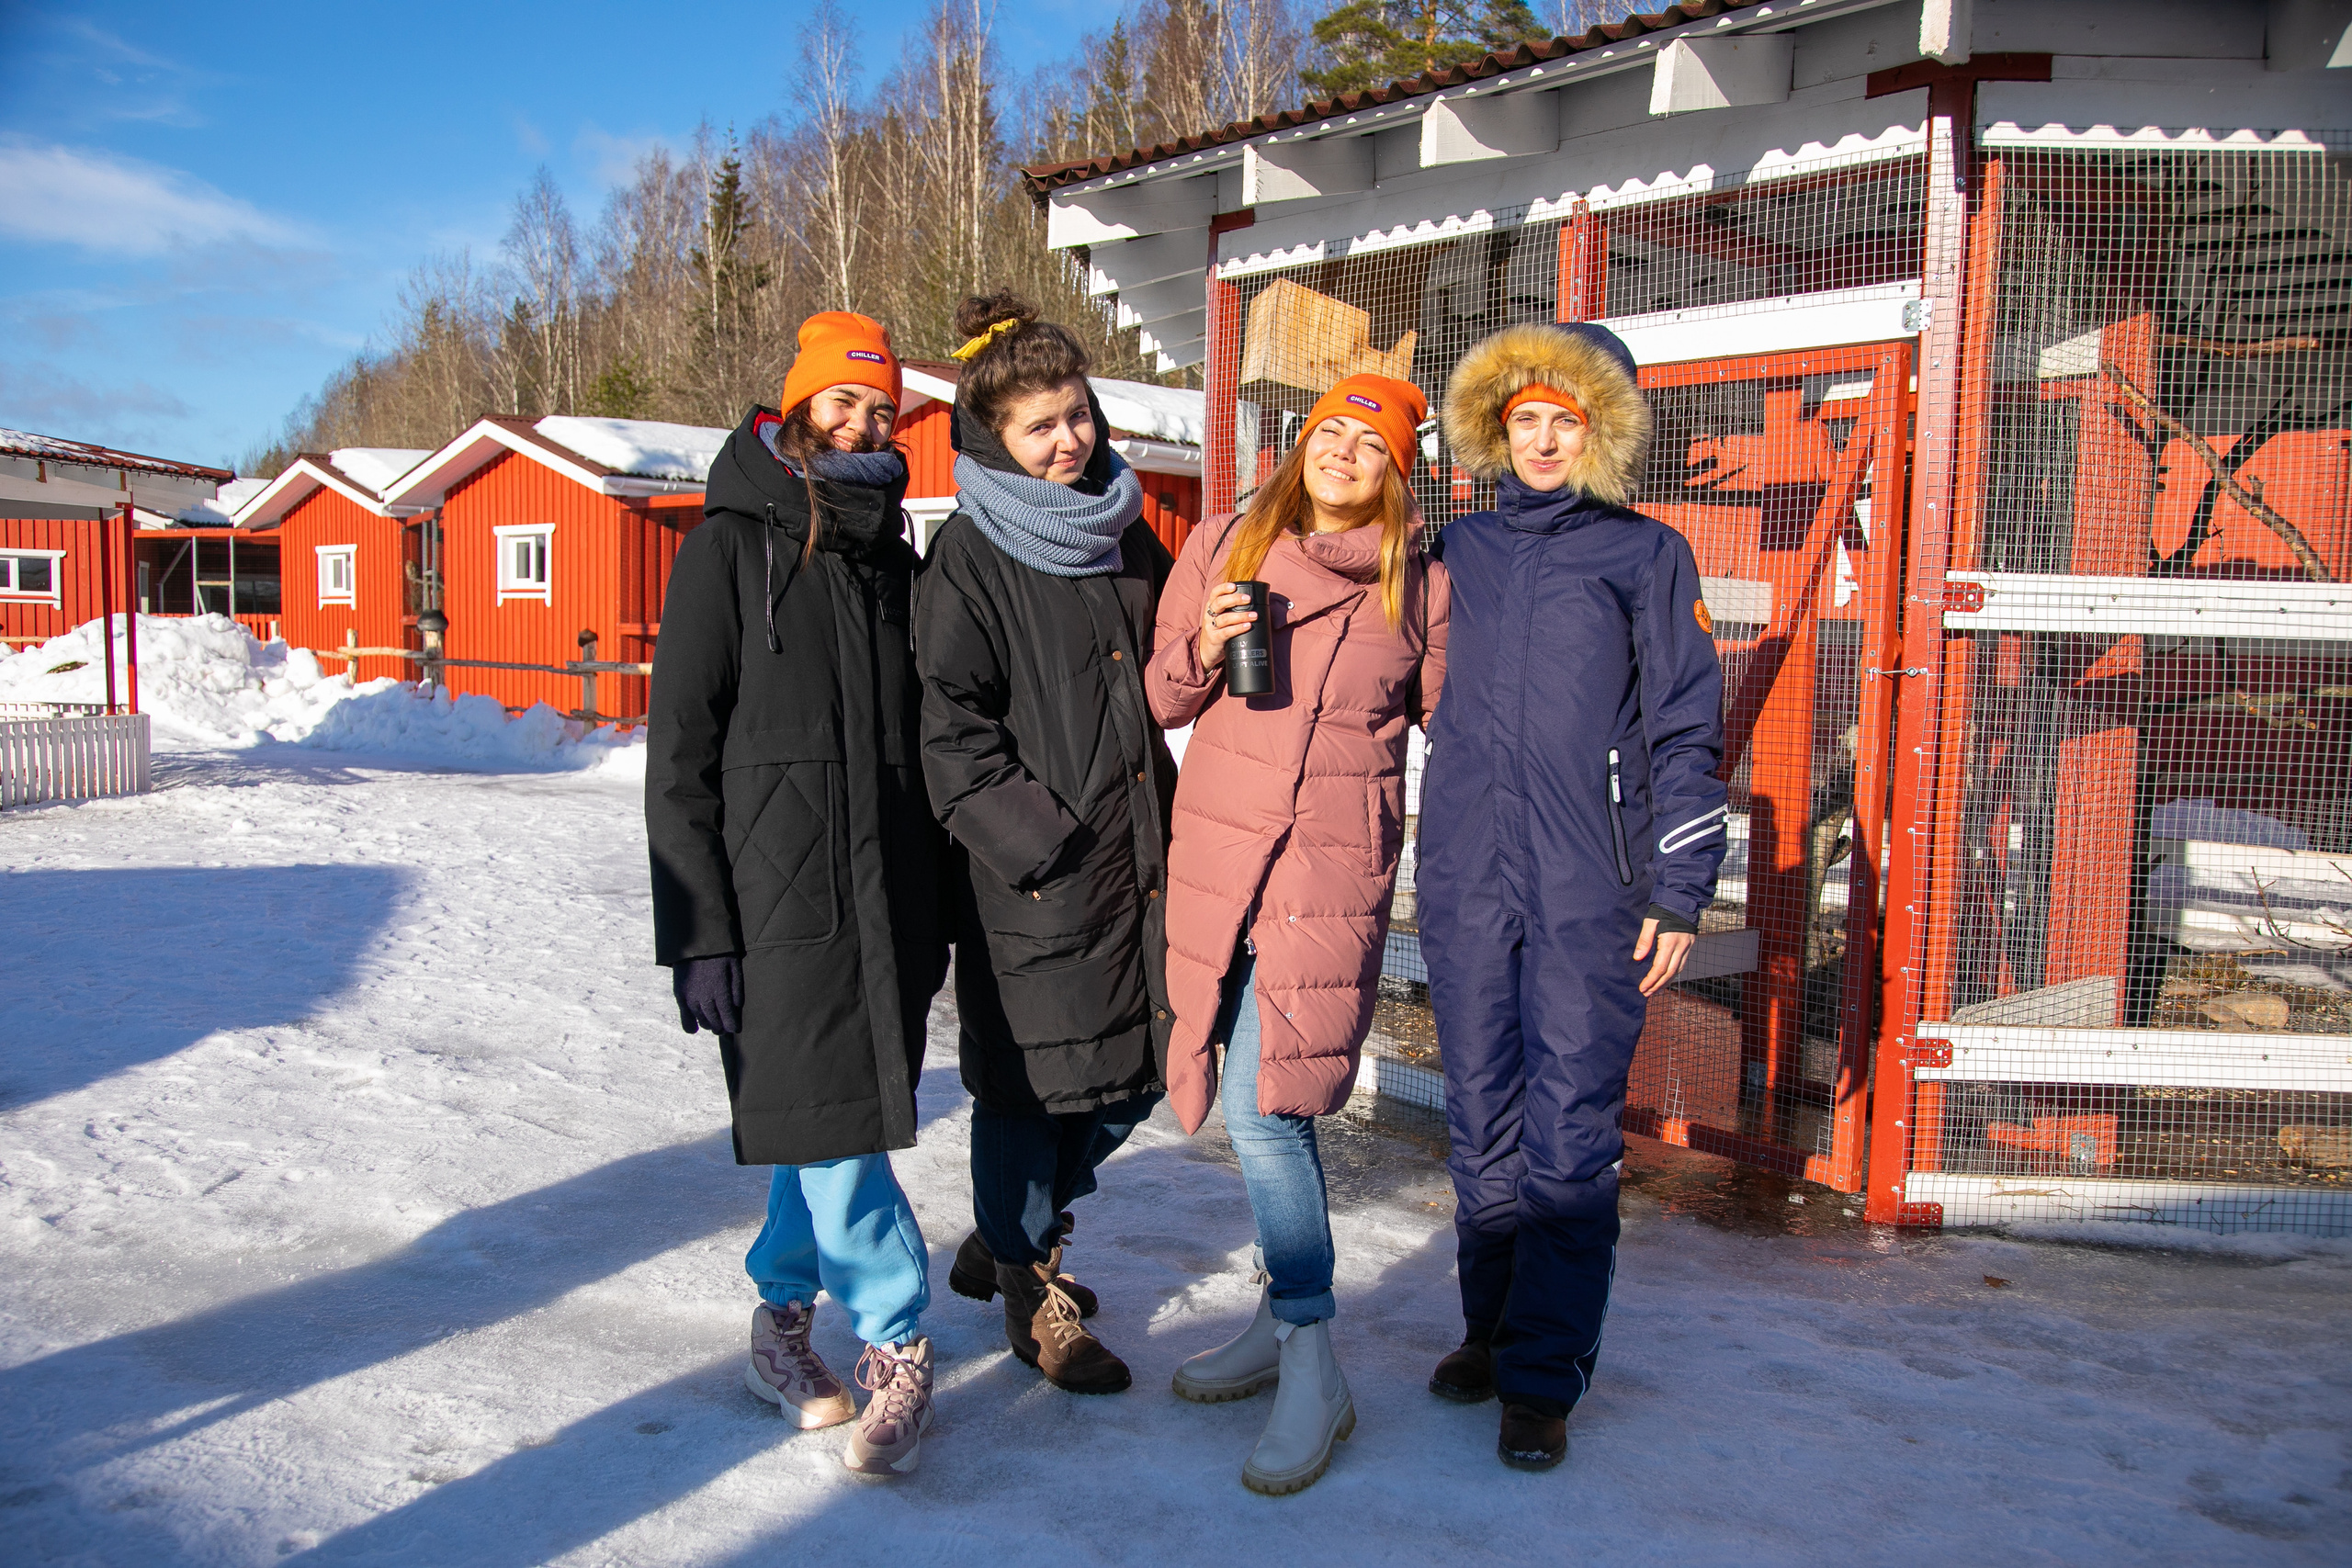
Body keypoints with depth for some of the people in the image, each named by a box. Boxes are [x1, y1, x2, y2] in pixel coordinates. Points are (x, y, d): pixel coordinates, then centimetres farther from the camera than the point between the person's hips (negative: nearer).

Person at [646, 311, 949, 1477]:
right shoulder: (730, 548, -2)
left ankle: (783, 1316, 28)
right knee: (826, 1122, -6)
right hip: (777, 896, -5)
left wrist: (935, 912, 15)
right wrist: (698, 931, -11)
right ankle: (897, 1348, 8)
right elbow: (680, 756, -6)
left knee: (835, 1121, 10)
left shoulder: (892, 557, 14)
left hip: (885, 894, 5)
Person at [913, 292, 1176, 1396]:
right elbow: (952, 733, -11)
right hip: (1029, 876, -6)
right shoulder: (969, 560, -7)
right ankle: (1033, 1296, 25)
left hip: (1137, 855, 7)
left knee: (1132, 1073, 13)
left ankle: (1013, 1233, 37)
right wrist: (1043, 839, -16)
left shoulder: (1127, 536, 12)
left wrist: (1166, 824, 14)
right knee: (1028, 1084, 4)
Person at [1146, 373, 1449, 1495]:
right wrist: (1203, 653, -10)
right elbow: (1161, 700, 11)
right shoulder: (1221, 547, 7)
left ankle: (1313, 1377, 1)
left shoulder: (1421, 584, 2)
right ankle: (1285, 1316, 30)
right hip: (1216, 853, 4)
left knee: (1264, 1109, -11)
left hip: (1334, 866, -3)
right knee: (1269, 1106, 12)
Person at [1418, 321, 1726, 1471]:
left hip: (1590, 894, -3)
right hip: (1466, 887, 3)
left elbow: (1687, 732, 2)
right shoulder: (1460, 550, 13)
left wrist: (1680, 895, -3)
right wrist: (1419, 859, 13)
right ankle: (1491, 1329, 26)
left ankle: (1544, 1376, 9)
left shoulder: (1647, 555, 5)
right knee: (1482, 1125, 10)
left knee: (1569, 1130, -2)